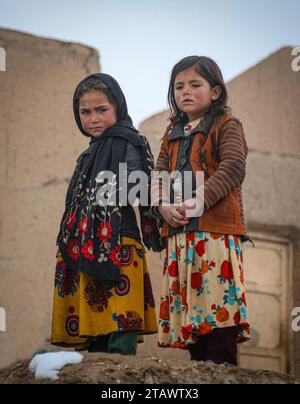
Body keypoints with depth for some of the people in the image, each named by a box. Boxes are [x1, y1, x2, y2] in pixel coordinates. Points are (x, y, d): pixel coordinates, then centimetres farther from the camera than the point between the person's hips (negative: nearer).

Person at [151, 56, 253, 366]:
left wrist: (200, 201, -21)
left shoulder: (226, 125, 3)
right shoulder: (172, 134, 22)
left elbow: (233, 168, -11)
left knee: (217, 299, -13)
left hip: (217, 227, -6)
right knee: (187, 301, 6)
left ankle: (222, 363, -10)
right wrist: (162, 206, -7)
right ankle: (198, 361, 12)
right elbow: (159, 175, 14)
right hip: (179, 230, 6)